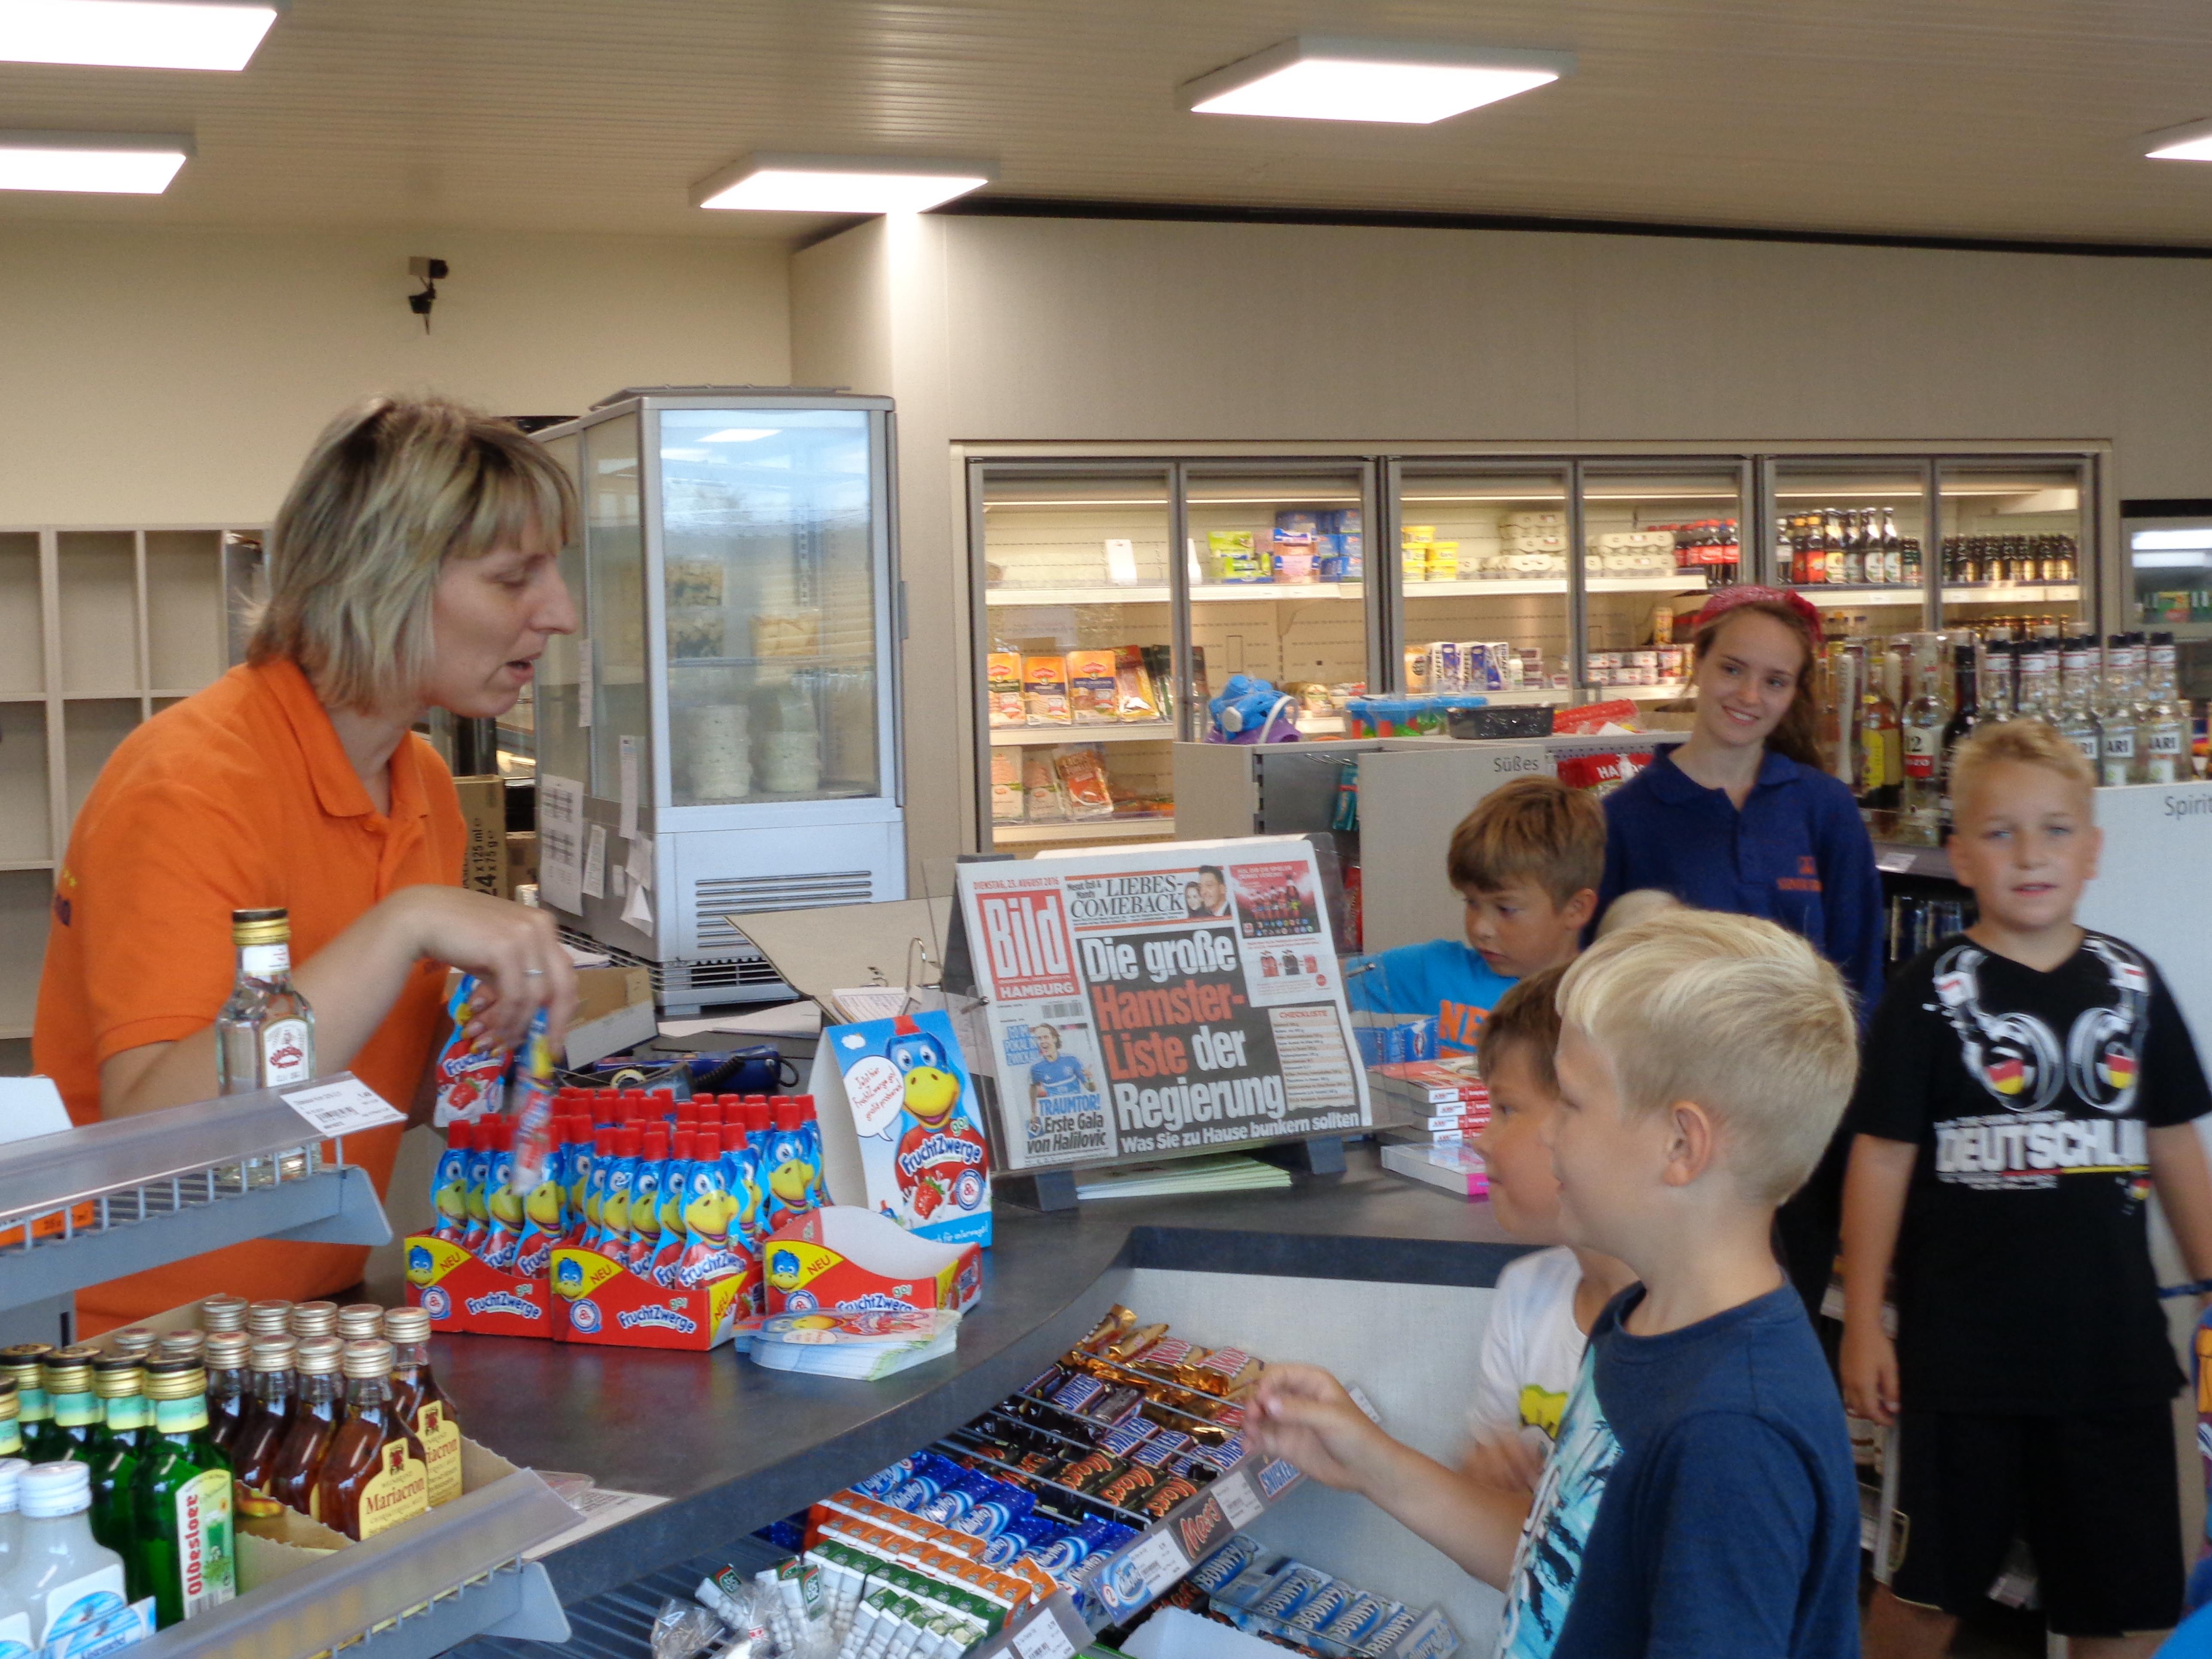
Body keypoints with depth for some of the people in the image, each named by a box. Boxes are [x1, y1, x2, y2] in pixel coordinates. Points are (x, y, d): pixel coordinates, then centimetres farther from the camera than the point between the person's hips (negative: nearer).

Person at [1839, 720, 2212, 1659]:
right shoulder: (1932, 993, -6)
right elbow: (1881, 1159, -5)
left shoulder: (2131, 985, 5)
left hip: (2114, 1343, 4)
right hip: (1963, 1345, -3)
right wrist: (1862, 1324, -6)